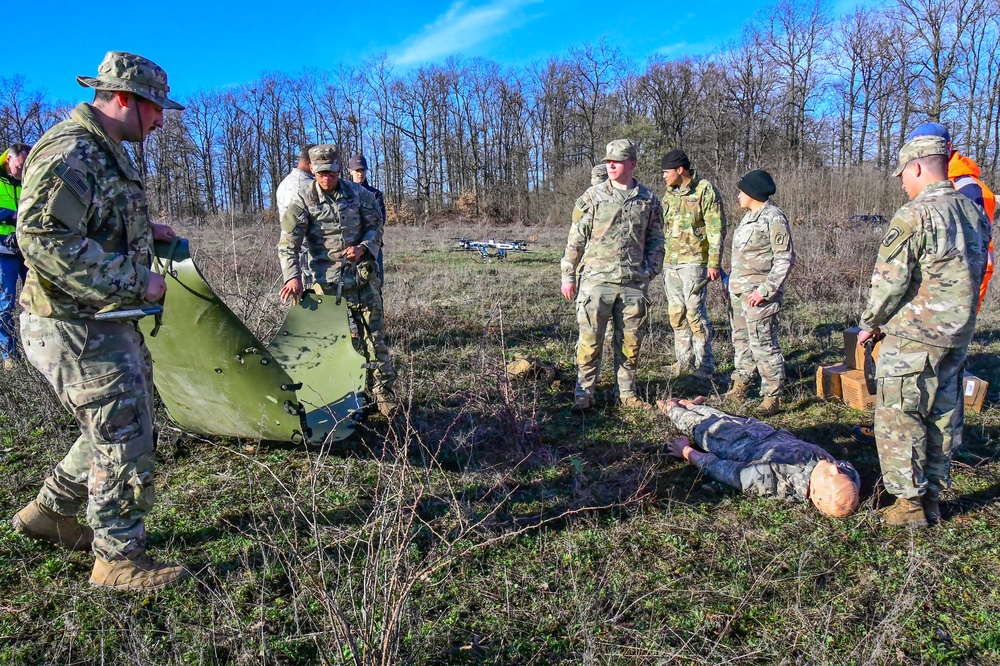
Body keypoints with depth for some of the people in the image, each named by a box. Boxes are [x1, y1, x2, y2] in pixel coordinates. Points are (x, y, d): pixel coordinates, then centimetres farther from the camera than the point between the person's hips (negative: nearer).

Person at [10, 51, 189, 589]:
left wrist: (146, 232, 13)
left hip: (108, 325, 10)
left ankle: (48, 514, 37)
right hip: (78, 331, -10)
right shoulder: (70, 151, -18)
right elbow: (44, 238, -28)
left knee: (115, 430, 21)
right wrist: (135, 280, -24)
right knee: (125, 442, -2)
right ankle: (119, 561, 14)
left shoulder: (105, 153, 15)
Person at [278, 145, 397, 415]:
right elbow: (288, 243, -7)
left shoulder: (358, 193, 4)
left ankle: (383, 392, 10)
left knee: (374, 335, 2)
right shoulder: (303, 200, -3)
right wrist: (293, 276, -22)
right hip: (327, 281, -2)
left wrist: (363, 248, -10)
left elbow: (375, 225, 11)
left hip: (363, 277, 2)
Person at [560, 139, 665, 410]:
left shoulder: (648, 199, 8)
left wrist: (650, 270, 3)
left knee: (630, 341, 8)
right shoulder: (592, 197, 2)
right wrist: (568, 275, 1)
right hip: (596, 279, -2)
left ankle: (627, 392, 21)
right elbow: (576, 240, 4)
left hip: (634, 282, 2)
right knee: (590, 340, -1)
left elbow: (656, 240, 15)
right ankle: (584, 393, 10)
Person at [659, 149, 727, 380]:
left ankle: (704, 365, 3)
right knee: (676, 314, 10)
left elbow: (716, 229, -10)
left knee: (695, 313, -7)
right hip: (670, 263, 7)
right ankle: (684, 361, 21)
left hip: (694, 262, -7)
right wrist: (662, 259, 21)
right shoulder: (670, 194, 15)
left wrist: (714, 263, -16)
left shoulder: (705, 190, -7)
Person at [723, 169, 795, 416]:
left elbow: (786, 259, -15)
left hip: (758, 293, -9)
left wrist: (765, 290, -21)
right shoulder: (749, 216, 16)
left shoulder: (774, 218, -12)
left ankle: (772, 396, 1)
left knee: (763, 344, -7)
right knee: (741, 339, 16)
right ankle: (741, 385, 29)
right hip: (738, 291, 9)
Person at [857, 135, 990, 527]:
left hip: (913, 336, -8)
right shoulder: (975, 213, 9)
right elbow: (976, 273, 16)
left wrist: (871, 324, -3)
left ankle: (910, 503, 8)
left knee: (899, 418, 2)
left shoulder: (914, 216, -17)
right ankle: (932, 497, 25)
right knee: (944, 418, 14)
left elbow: (889, 281, -17)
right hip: (959, 334, 8)